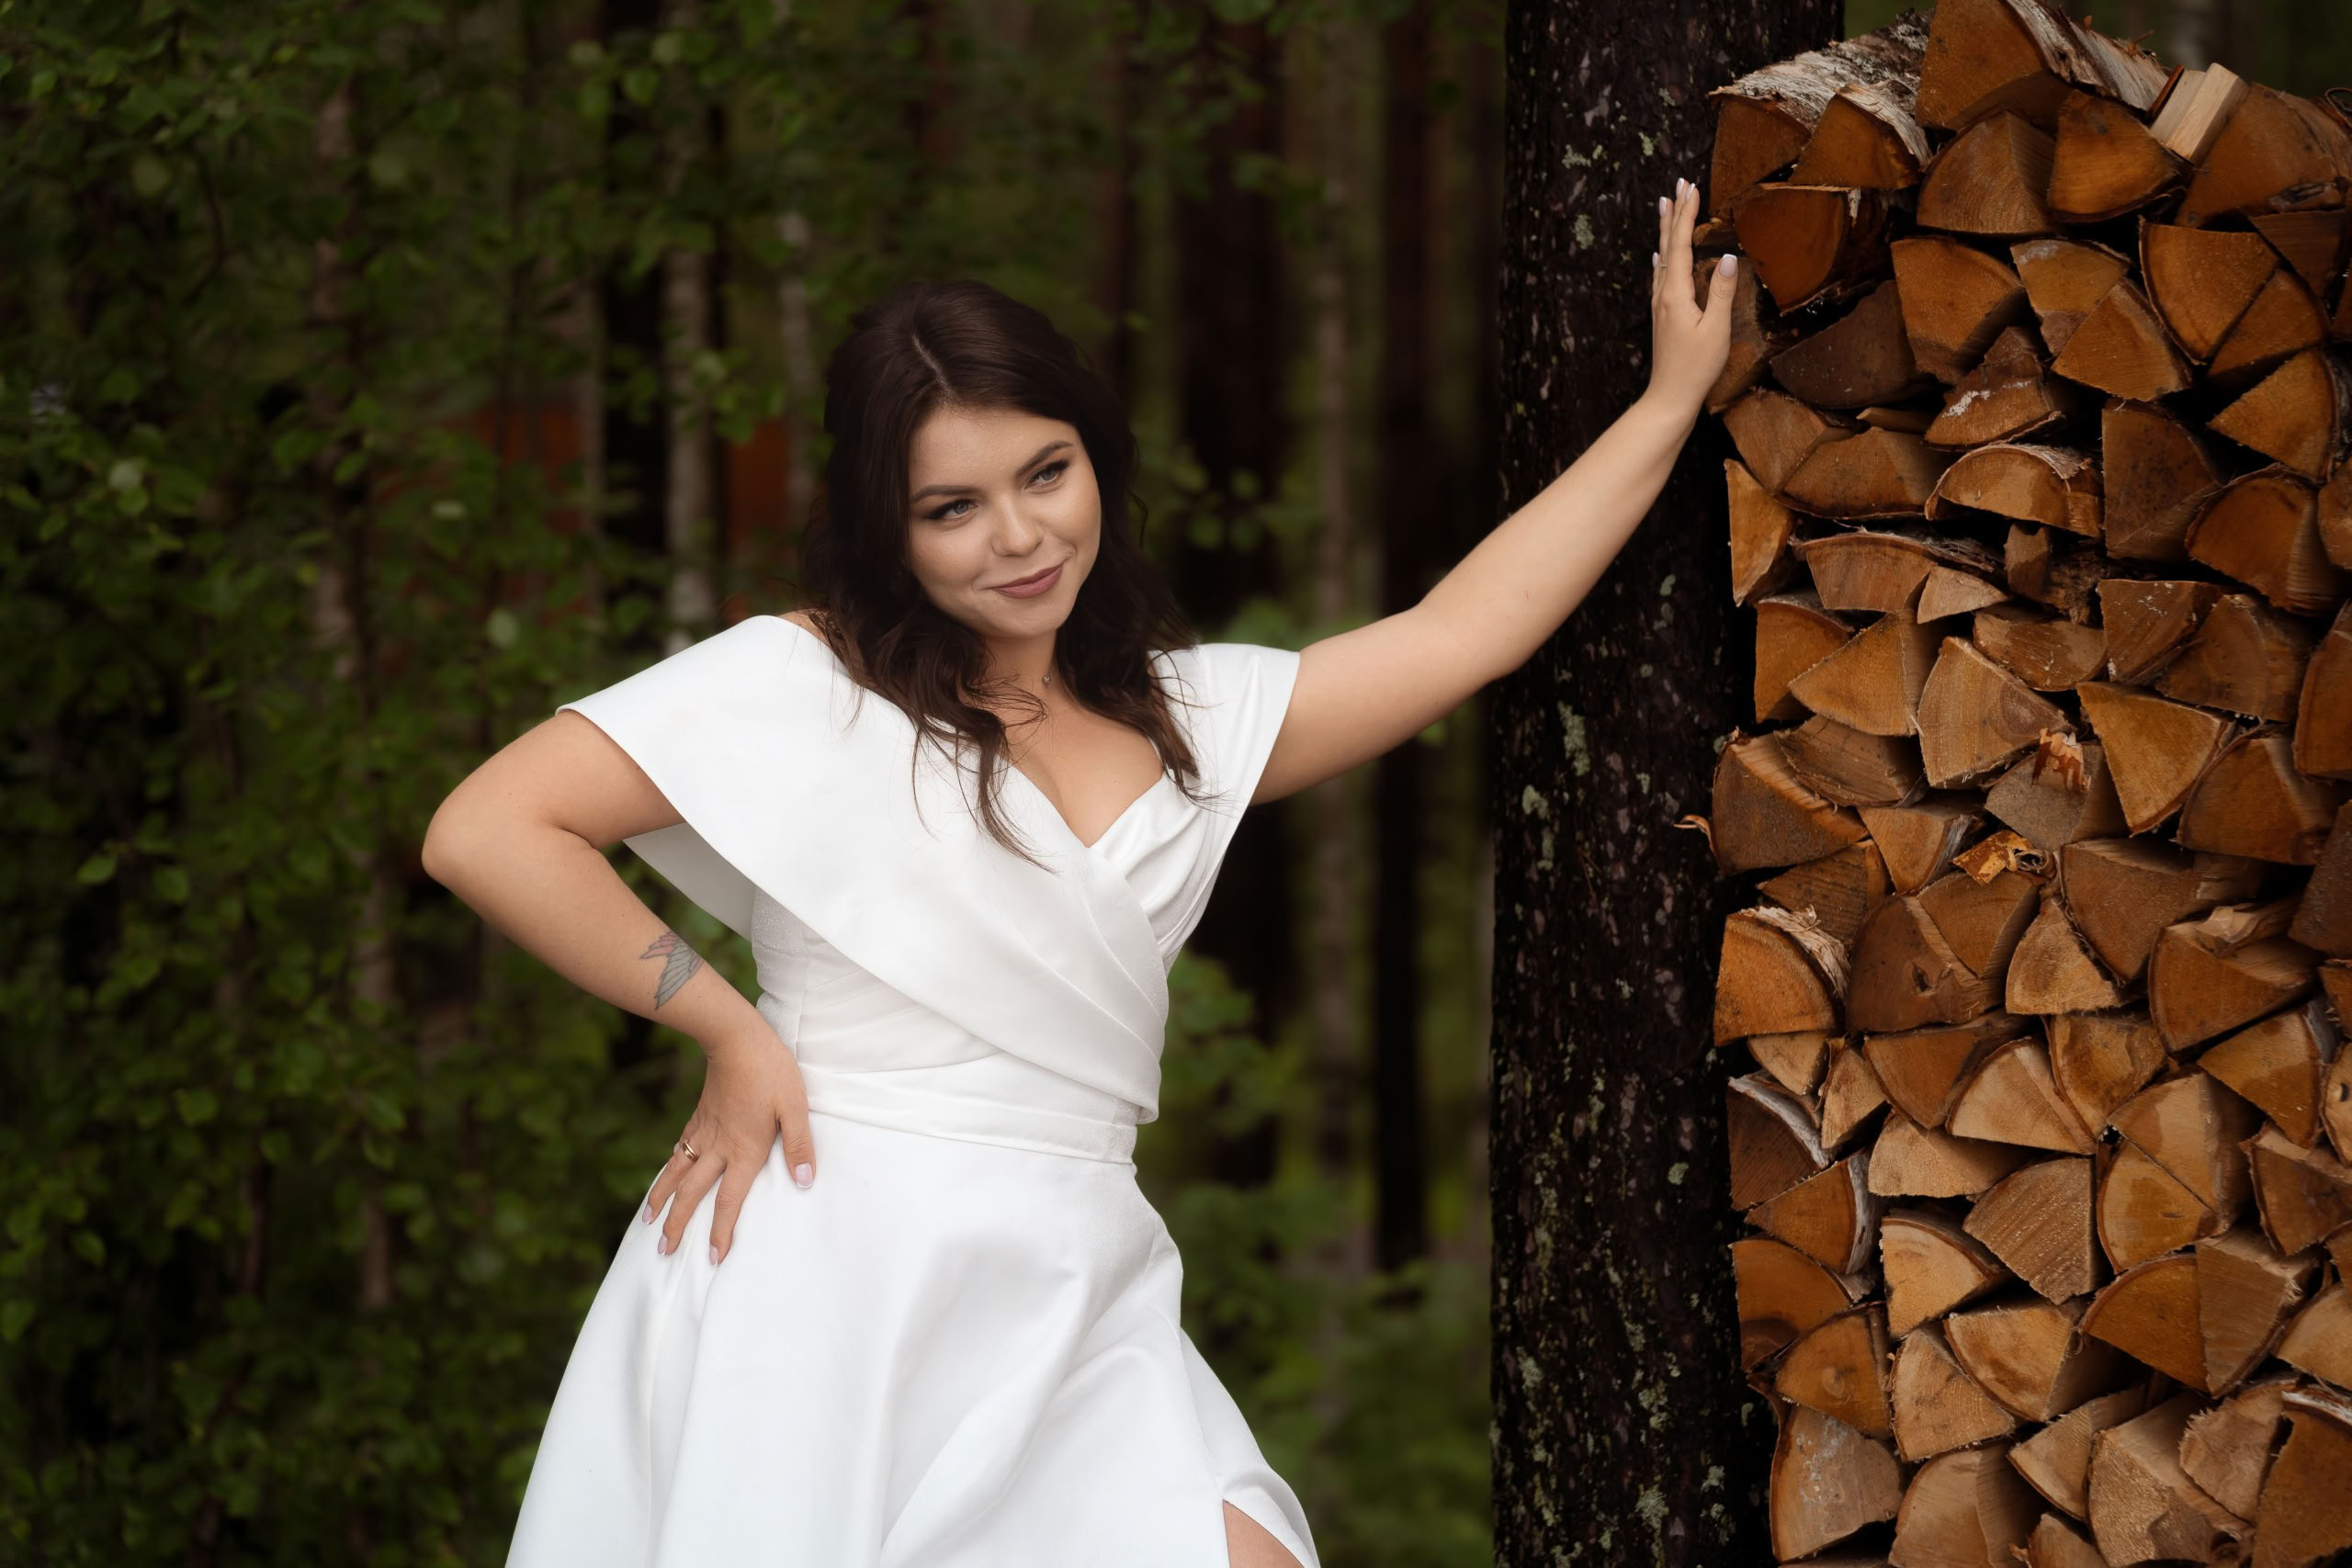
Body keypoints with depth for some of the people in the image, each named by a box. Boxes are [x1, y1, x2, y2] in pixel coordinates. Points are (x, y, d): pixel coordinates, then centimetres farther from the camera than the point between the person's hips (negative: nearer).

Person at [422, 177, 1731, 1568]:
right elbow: (486, 834, -5)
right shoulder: (805, 685, 1)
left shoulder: (1185, 718, 18)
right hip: (826, 1281, -4)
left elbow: (1468, 629, 18)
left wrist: (1675, 397, 20)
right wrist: (726, 1032, -4)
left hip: (1075, 1309, 4)